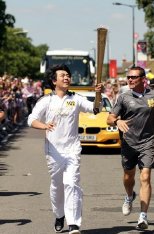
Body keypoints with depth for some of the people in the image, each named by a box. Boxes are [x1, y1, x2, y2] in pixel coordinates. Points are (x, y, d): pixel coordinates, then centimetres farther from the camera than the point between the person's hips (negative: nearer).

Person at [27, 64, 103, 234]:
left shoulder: (76, 99, 4)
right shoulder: (46, 101, 0)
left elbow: (95, 109, -7)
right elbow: (31, 119, -8)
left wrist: (99, 95, -26)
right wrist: (44, 126, -28)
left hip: (72, 149, -1)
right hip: (53, 151, 1)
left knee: (71, 183, -14)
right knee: (56, 185, 13)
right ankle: (59, 216, 37)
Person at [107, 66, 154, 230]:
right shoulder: (124, 97, 0)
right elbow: (109, 119, -4)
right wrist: (117, 121, -25)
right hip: (128, 143, 2)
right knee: (129, 176, 18)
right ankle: (129, 197, 51)